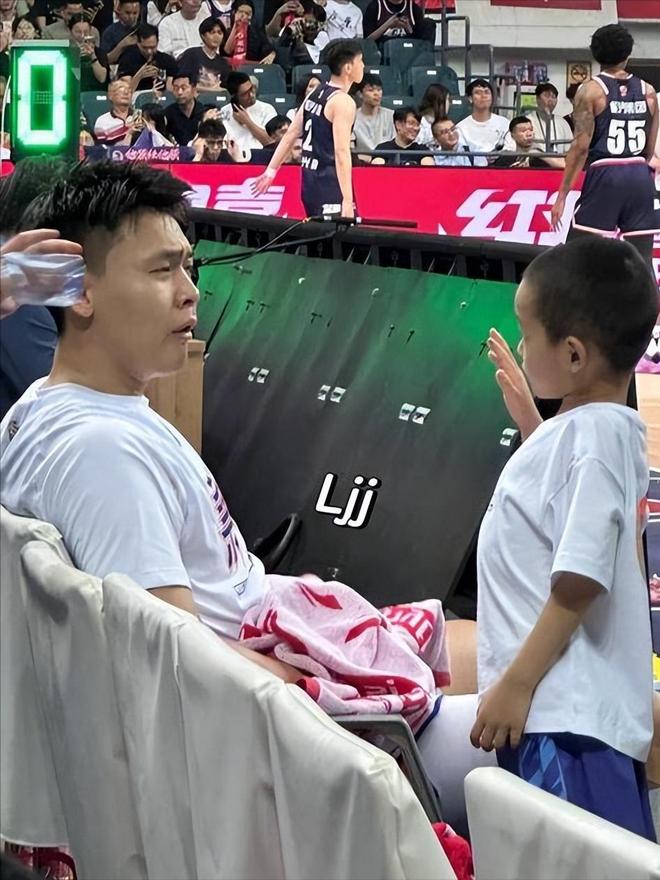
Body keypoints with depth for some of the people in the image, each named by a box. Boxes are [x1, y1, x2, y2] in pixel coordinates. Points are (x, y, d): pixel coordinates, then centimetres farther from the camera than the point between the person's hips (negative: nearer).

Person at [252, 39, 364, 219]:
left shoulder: (315, 94, 12)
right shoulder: (343, 102, -14)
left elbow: (291, 134, 14)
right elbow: (341, 152, -21)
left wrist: (271, 171, 18)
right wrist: (347, 200, -25)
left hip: (309, 177, 9)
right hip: (330, 182, -9)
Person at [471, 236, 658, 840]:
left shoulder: (595, 434, -17)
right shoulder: (585, 426, 14)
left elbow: (578, 582, -23)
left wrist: (517, 685, -19)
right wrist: (527, 413, 32)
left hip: (567, 715, -11)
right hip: (557, 705, 11)